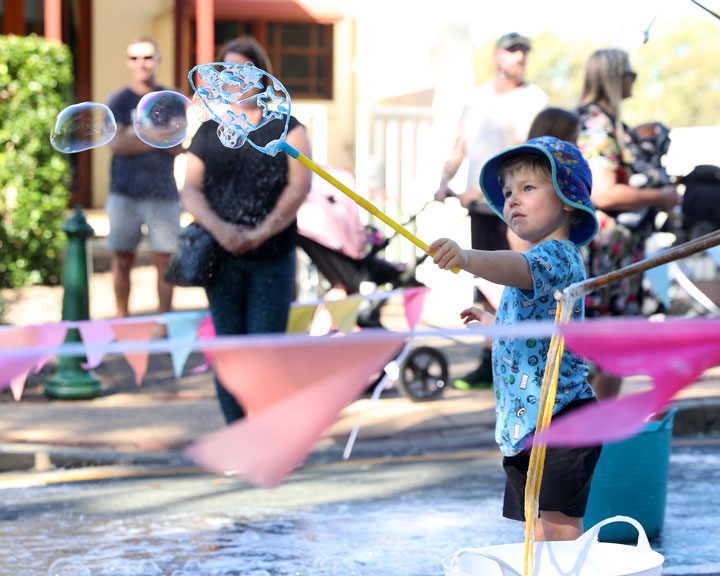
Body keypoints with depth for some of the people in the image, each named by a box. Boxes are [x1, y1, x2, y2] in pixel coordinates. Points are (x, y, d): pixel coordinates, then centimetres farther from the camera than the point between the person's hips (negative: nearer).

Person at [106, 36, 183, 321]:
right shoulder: (118, 102, 8)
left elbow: (177, 147, 0)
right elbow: (117, 143, -6)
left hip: (163, 193, 1)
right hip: (125, 193, 0)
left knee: (164, 260, -1)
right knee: (122, 261, 1)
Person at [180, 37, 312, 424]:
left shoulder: (285, 128, 7)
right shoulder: (208, 132, 13)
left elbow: (300, 185, -4)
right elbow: (189, 191, 5)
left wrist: (260, 233, -14)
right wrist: (219, 229, -14)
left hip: (272, 257, -2)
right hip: (221, 258, 2)